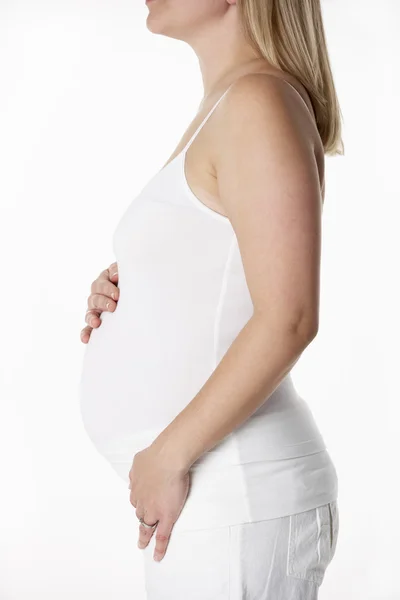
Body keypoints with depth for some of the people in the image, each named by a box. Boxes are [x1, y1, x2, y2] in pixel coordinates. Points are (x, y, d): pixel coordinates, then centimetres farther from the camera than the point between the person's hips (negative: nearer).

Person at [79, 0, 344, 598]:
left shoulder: (259, 99, -14)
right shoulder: (226, 107, 13)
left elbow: (288, 319, -22)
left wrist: (168, 456, -17)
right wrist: (121, 295, 3)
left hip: (236, 502, -9)